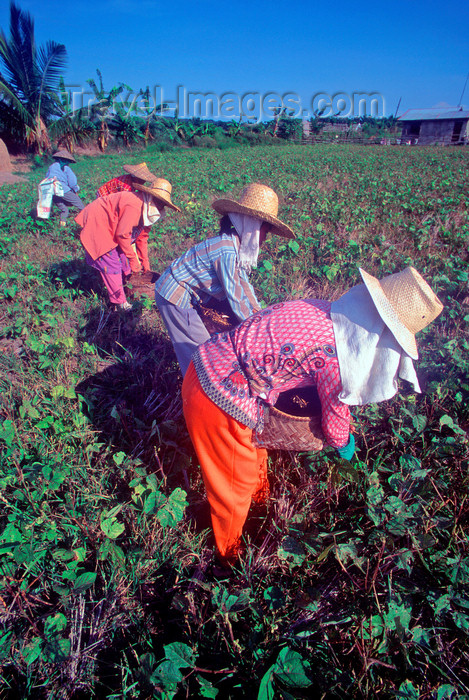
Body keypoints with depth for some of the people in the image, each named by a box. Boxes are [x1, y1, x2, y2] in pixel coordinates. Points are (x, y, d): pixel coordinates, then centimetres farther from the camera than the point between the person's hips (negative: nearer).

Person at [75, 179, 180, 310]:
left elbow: (142, 237, 8)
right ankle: (120, 302, -1)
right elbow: (122, 234, -26)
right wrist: (133, 259, -16)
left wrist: (145, 263, 9)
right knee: (111, 264, -9)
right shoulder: (134, 205, -30)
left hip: (109, 226, 9)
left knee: (123, 258, 9)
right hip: (96, 226, -9)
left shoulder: (147, 209, 1)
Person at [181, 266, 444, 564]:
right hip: (221, 406, -8)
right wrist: (344, 444, 24)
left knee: (254, 450, 33)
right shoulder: (337, 359, -22)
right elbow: (335, 416, -1)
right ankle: (229, 553, 49)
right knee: (236, 487, 19)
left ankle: (259, 495, 65)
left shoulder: (321, 309, 0)